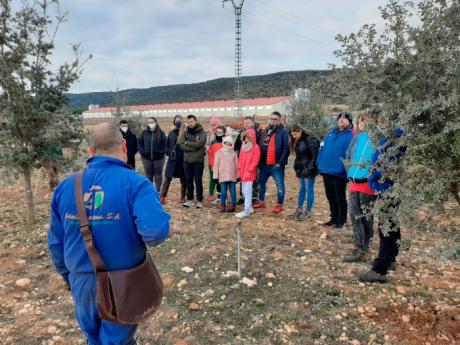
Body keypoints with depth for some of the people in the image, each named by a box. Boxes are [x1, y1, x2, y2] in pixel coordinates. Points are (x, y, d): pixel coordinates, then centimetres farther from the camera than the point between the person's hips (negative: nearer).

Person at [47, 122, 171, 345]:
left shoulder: (65, 186, -3)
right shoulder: (135, 183, -18)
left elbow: (56, 242, 5)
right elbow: (156, 230, -33)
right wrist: (146, 239, -9)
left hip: (81, 283, 4)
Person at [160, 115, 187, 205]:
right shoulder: (171, 133, 8)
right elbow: (167, 144, 13)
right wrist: (169, 152, 0)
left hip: (182, 160, -2)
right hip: (172, 159, 3)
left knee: (183, 179, 8)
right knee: (167, 178, 1)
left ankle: (183, 197, 22)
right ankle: (162, 196, 5)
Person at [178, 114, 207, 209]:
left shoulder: (202, 132, -3)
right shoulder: (185, 133, 6)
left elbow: (198, 144, -19)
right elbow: (181, 145, -8)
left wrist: (187, 142, -8)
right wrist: (194, 148, -16)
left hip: (199, 161, -3)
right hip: (187, 161, 3)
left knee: (198, 181, 3)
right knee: (189, 181, 11)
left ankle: (199, 200, 13)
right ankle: (189, 199, 22)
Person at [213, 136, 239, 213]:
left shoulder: (234, 153, 6)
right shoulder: (219, 152, 3)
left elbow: (236, 165, 10)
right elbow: (216, 164, 3)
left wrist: (237, 175, 8)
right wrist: (215, 175, -1)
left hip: (232, 176, 1)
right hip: (223, 176, -1)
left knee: (233, 191, 4)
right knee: (223, 191, 1)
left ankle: (233, 205, 12)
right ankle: (223, 205, 11)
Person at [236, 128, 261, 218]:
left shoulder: (256, 148, -10)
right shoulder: (243, 146, 12)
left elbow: (255, 161, -14)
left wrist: (249, 170, -15)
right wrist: (240, 170, 7)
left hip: (249, 174, -8)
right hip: (243, 173, 8)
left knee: (247, 191, -8)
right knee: (244, 191, 14)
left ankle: (247, 211, -4)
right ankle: (250, 208, 25)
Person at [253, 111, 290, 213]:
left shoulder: (283, 132, -8)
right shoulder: (265, 131, 13)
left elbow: (286, 149, -14)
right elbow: (260, 146, 15)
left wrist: (280, 163, -18)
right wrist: (259, 161, 8)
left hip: (276, 165, -6)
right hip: (264, 164, 7)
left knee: (280, 185, 4)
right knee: (261, 183, 17)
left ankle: (279, 205, 16)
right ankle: (261, 201, 33)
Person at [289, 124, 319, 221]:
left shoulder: (310, 139, -17)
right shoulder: (297, 141, 8)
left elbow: (316, 155, -18)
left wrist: (310, 168, -18)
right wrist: (297, 166, 11)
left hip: (308, 170, -8)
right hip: (300, 169, 8)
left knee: (309, 190, 2)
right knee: (301, 189, 16)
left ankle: (308, 212, 11)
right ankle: (299, 209, 25)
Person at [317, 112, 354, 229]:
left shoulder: (350, 135, -5)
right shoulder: (330, 133, 13)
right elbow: (322, 148, 12)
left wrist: (346, 168, -21)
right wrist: (320, 164, 4)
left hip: (339, 172, -6)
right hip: (326, 170, 6)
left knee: (340, 197, 5)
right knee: (330, 196, 15)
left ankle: (341, 221, 17)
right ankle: (334, 218, 29)